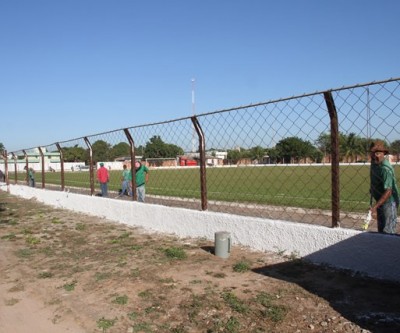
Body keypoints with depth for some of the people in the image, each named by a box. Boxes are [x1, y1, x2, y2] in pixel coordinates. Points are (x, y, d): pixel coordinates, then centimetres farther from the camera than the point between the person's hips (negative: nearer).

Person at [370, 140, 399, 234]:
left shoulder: (386, 169, -27)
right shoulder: (374, 162, 1)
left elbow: (388, 191, -31)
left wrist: (375, 206, -35)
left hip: (388, 202, -9)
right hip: (380, 200, 9)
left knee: (388, 232, -9)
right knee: (381, 230, 19)